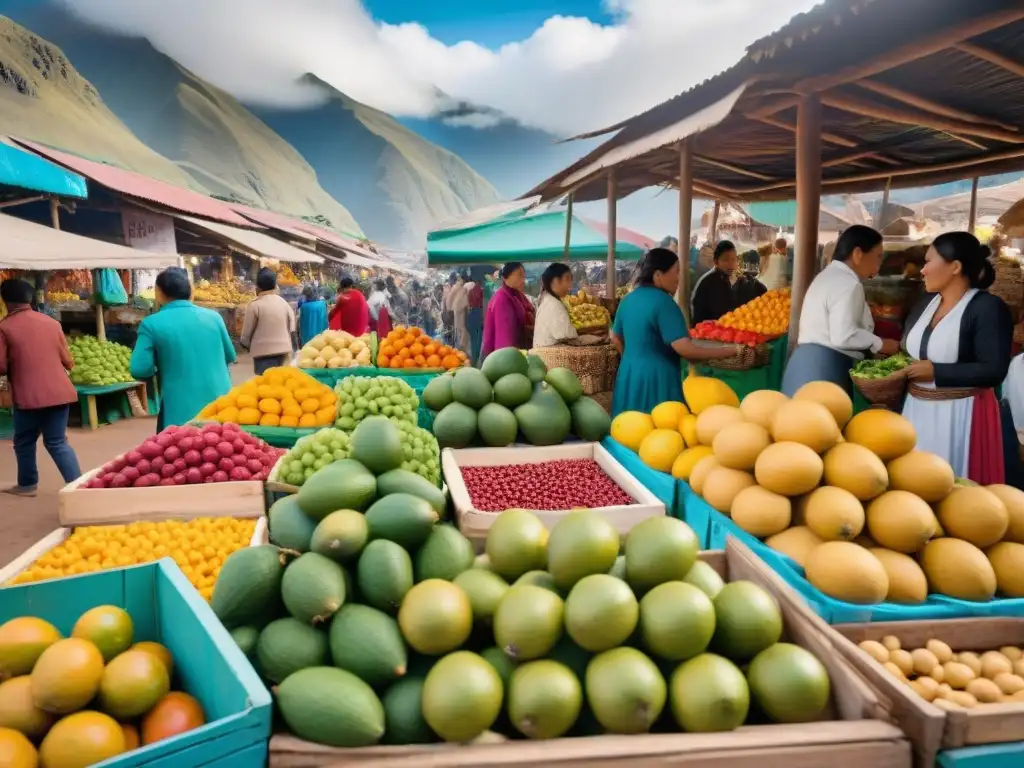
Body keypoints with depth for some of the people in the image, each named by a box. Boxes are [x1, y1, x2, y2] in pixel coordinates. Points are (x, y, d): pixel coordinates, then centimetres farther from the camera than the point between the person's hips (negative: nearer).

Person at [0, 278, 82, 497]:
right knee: (57, 442, 9)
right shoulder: (52, 322, 6)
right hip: (59, 392, 4)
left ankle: (27, 484, 30)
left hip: (29, 395, -4)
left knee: (24, 441, 18)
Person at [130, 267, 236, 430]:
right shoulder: (213, 316, 5)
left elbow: (139, 369, -10)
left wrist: (161, 368, 10)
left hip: (181, 411, -3)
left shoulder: (151, 324, -5)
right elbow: (230, 356, 16)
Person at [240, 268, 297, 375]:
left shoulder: (255, 305, -9)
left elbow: (247, 332, -4)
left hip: (263, 351, -6)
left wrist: (244, 343, 17)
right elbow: (292, 329, 11)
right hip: (283, 349, 6)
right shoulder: (284, 303, 7)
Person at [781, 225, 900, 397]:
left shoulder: (828, 275, 20)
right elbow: (844, 336, -21)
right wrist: (880, 344, -7)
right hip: (824, 369, -10)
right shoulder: (848, 284, -12)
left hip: (808, 363, 10)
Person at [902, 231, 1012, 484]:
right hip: (917, 408, 7)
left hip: (959, 413, -7)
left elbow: (994, 371, -20)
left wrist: (936, 371, -21)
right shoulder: (926, 302, 10)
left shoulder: (988, 308, -13)